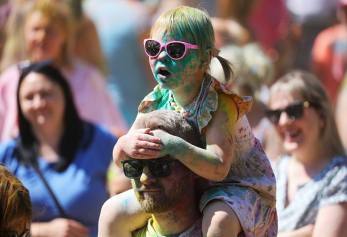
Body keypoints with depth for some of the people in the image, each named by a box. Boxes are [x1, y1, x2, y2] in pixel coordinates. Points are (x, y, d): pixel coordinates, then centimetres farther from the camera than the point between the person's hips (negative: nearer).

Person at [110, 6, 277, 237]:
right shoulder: (157, 102, -10)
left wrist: (174, 146, -50)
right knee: (114, 213, 2)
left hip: (238, 185, -7)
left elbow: (218, 168, -37)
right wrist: (125, 144, -33)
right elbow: (119, 158, -8)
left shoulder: (220, 102, -27)